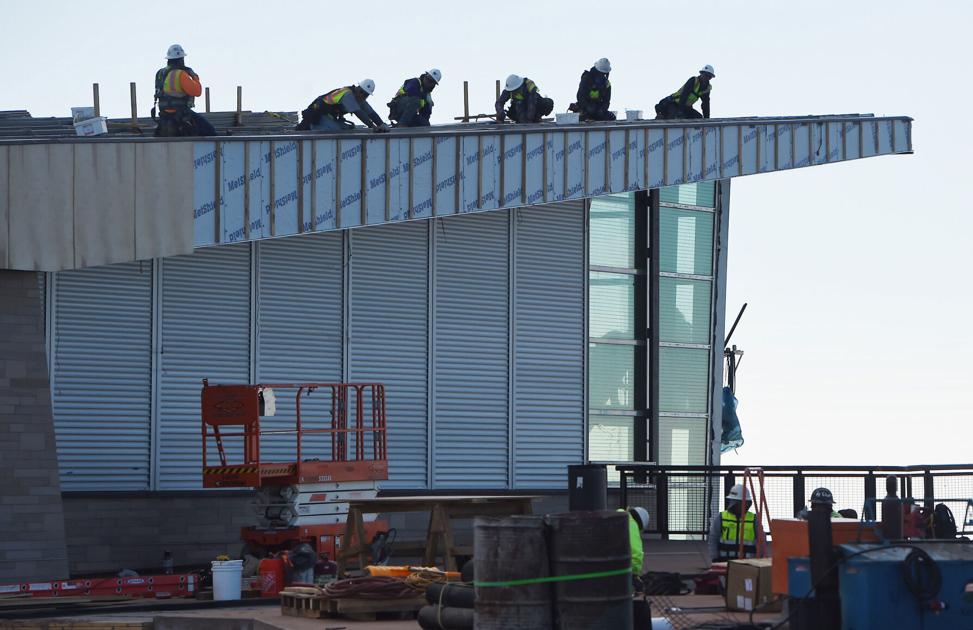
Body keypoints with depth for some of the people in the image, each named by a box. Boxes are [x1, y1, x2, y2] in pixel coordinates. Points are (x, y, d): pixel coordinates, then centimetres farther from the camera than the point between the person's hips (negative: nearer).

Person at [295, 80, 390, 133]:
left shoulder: (360, 99, 6)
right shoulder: (348, 94, -24)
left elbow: (371, 113, 3)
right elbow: (358, 113, -33)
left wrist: (382, 125, -14)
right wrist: (372, 126, -38)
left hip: (330, 117, 10)